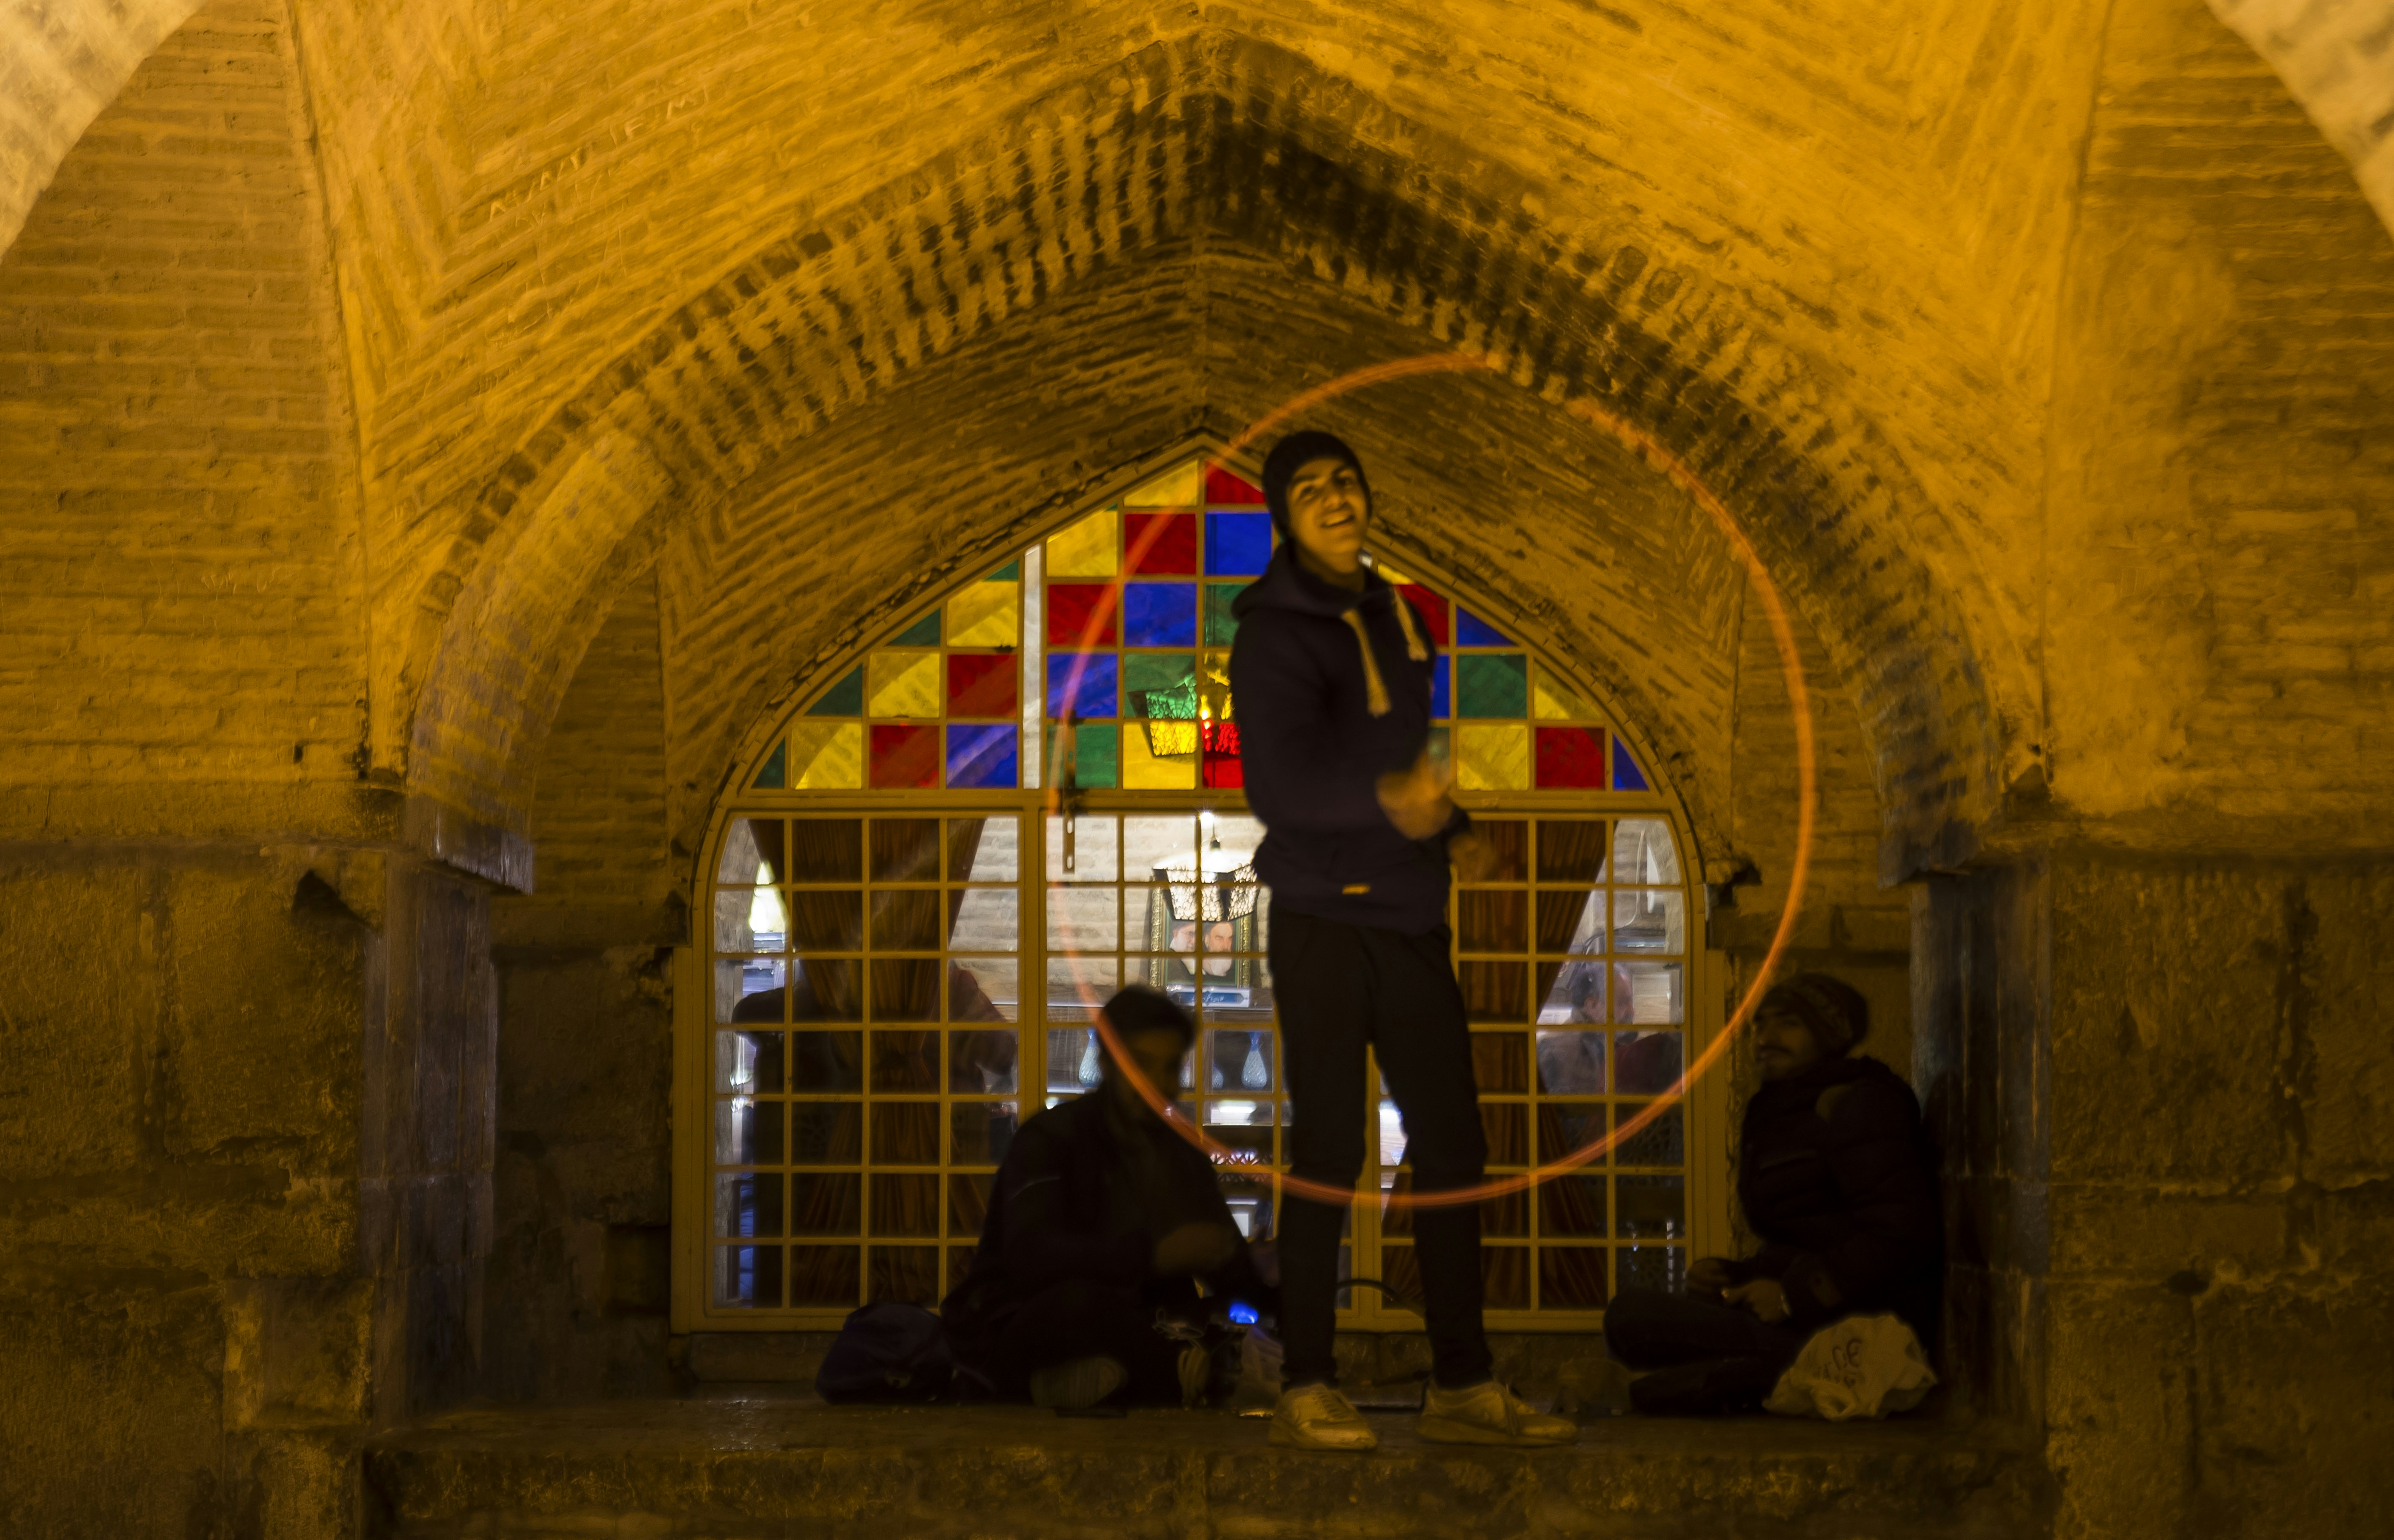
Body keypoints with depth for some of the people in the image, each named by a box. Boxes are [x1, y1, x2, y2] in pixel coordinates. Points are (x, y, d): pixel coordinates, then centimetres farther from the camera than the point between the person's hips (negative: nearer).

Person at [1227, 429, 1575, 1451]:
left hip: (1411, 916, 7)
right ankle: (1306, 1391, 3)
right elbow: (1281, 781, -25)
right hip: (1324, 918, -7)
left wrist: (1453, 828, 18)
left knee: (1451, 1145, 8)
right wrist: (1387, 798, -38)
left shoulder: (1390, 613, 13)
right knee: (1327, 1152, -6)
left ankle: (1462, 1387, 16)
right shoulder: (1275, 635, -11)